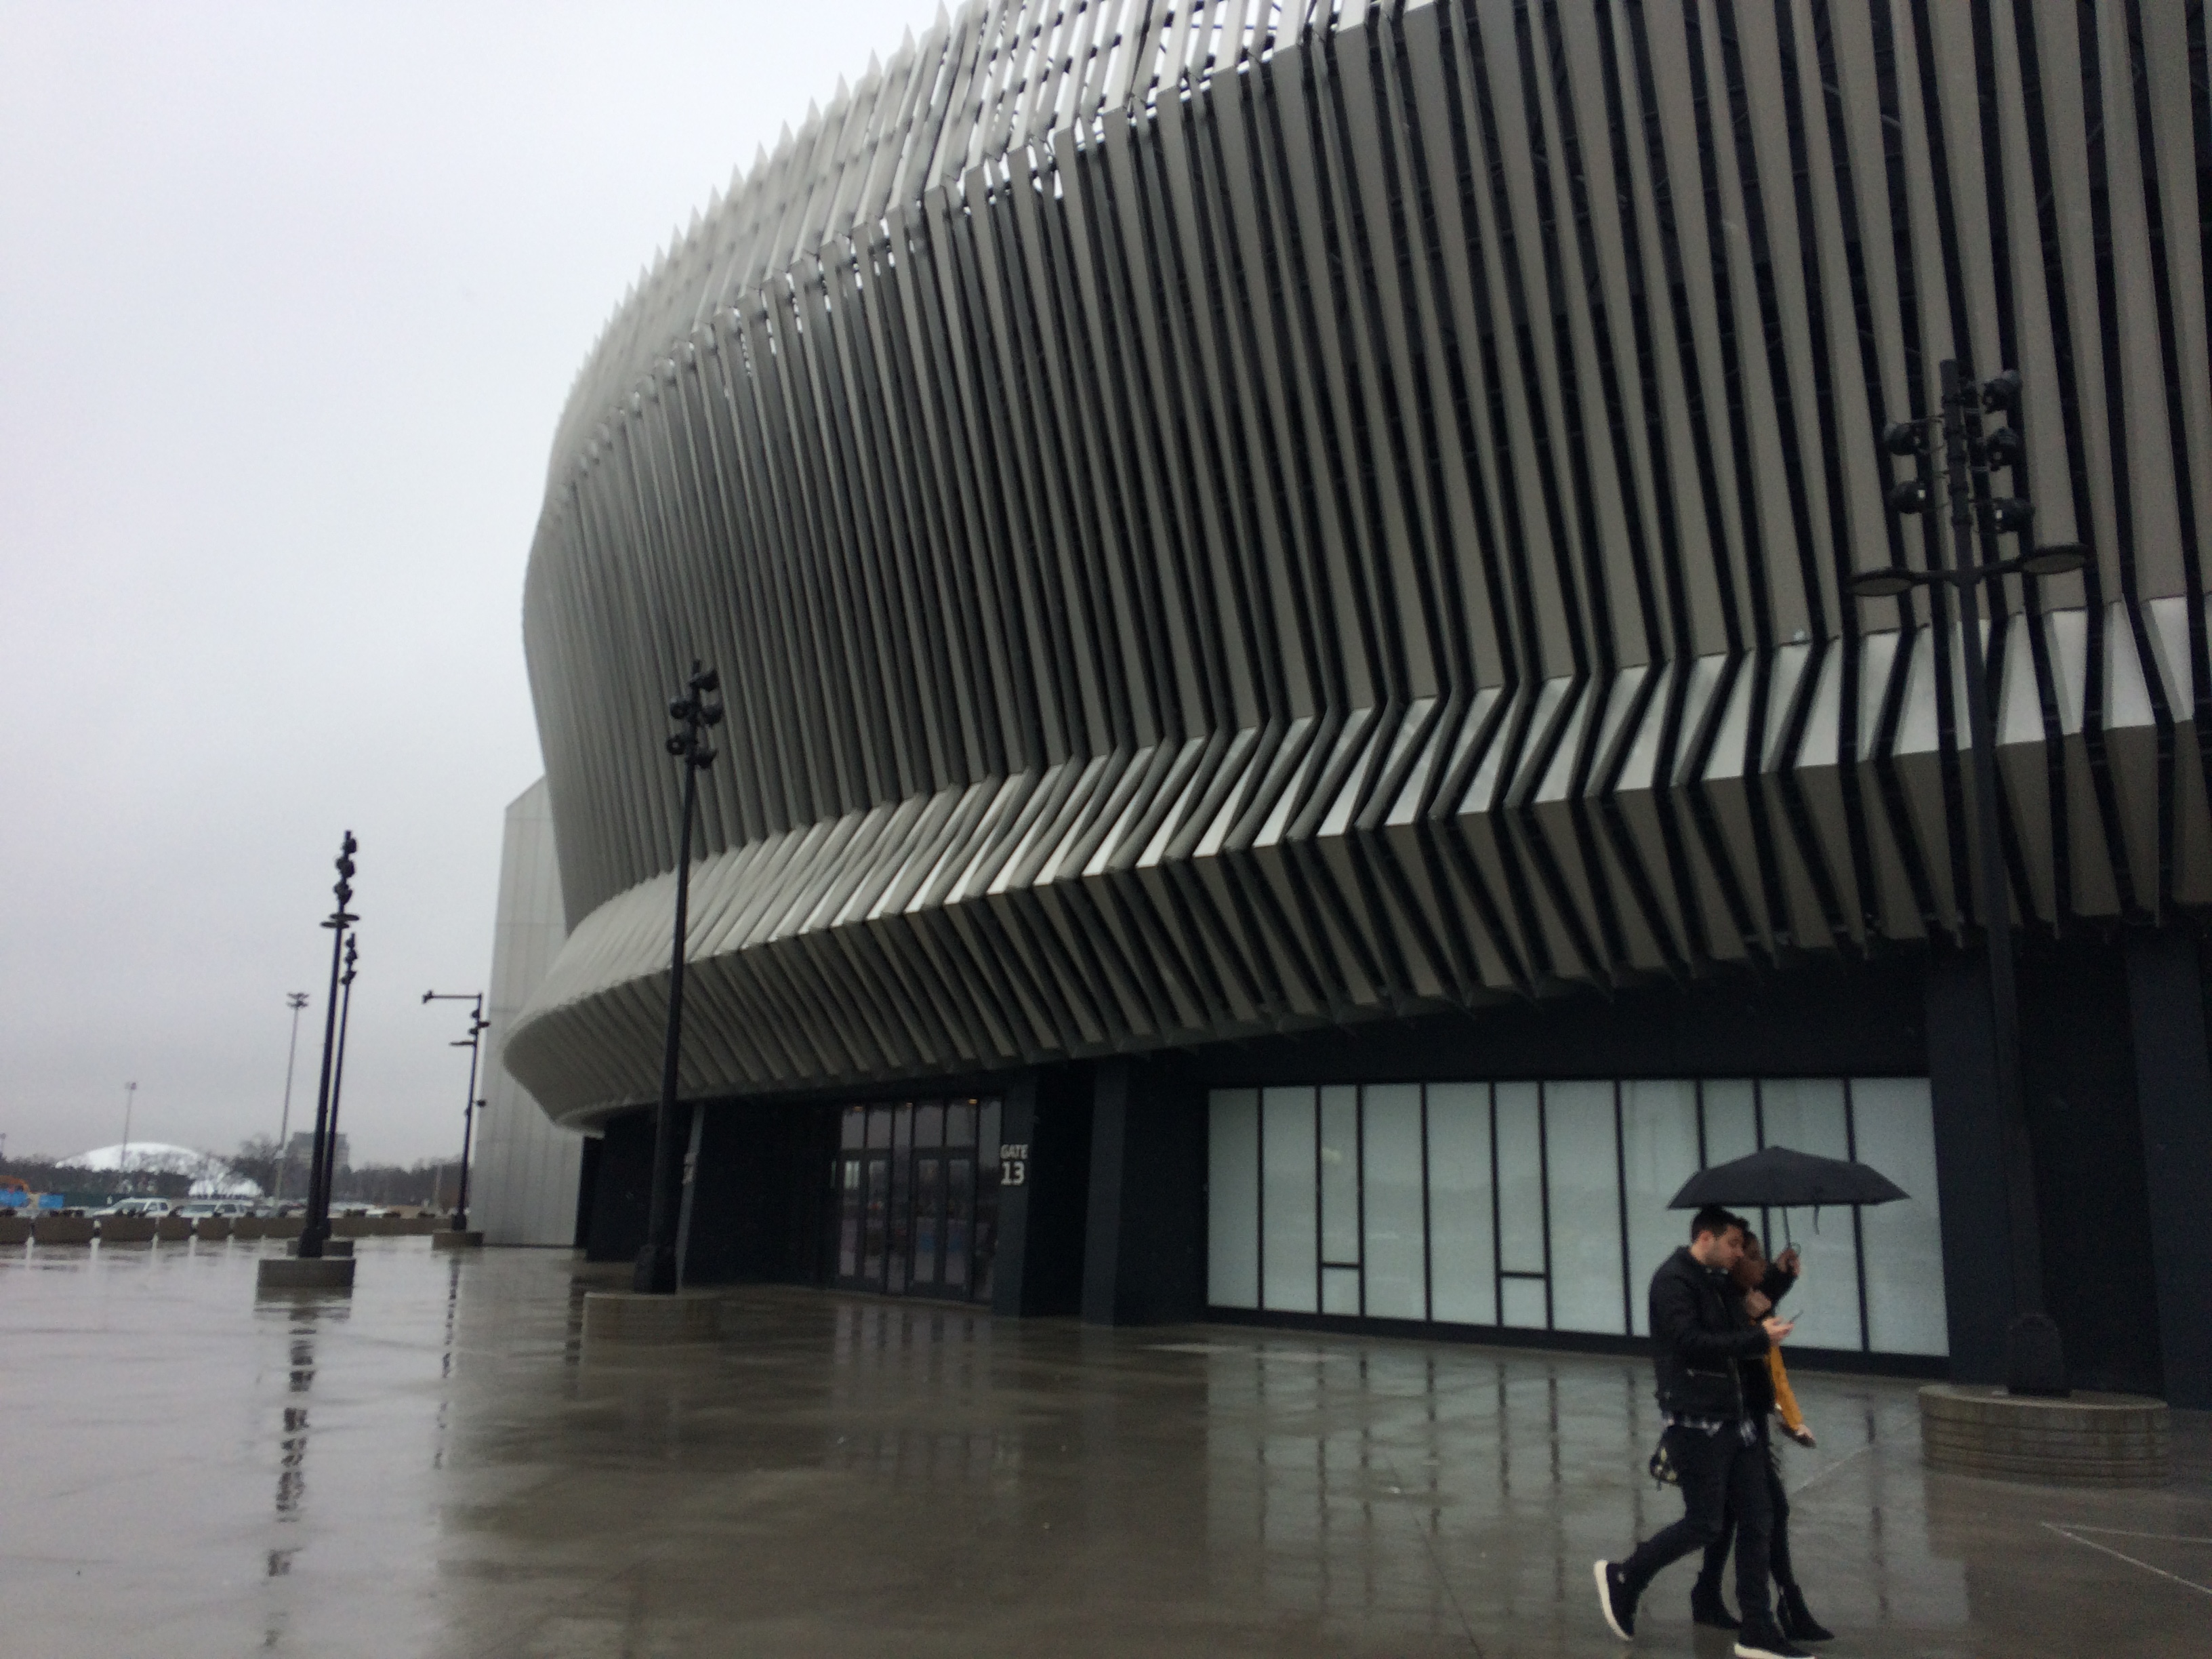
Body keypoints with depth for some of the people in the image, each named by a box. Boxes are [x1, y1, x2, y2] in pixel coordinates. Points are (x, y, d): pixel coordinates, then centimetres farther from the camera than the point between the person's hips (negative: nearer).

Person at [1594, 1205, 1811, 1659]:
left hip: (1736, 1420, 9)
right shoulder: (1673, 1280, -11)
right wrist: (1758, 1339, -19)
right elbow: (1690, 1342, -23)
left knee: (1756, 1522, 8)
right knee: (1704, 1524, -3)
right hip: (1697, 1423, -9)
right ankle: (1622, 1579, 16)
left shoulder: (1719, 1282, 17)